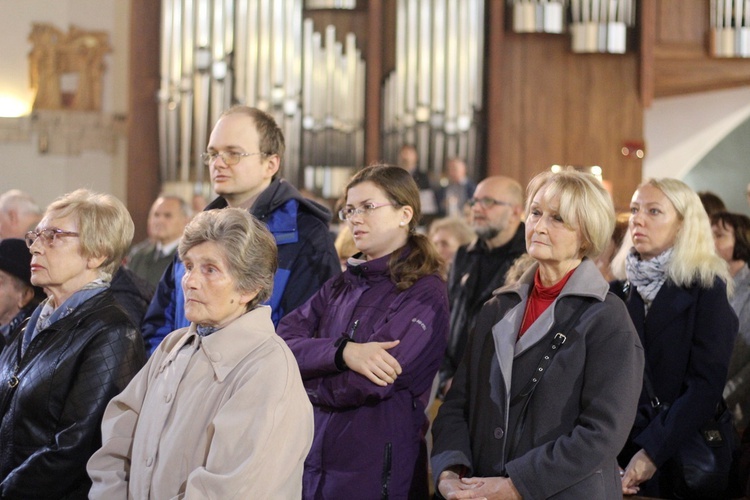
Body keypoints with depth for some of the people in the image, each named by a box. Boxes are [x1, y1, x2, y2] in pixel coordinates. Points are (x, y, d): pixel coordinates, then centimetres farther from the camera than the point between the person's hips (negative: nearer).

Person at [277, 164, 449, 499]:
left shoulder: (424, 294, -9)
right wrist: (342, 352, -22)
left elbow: (369, 384, -20)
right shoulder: (339, 288, 11)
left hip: (378, 472, -6)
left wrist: (304, 380, -4)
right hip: (314, 463, 6)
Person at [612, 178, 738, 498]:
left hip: (678, 457, -4)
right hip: (615, 454, 4)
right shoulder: (620, 289, 6)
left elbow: (704, 388, -15)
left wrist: (651, 453, -22)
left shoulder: (706, 291, -7)